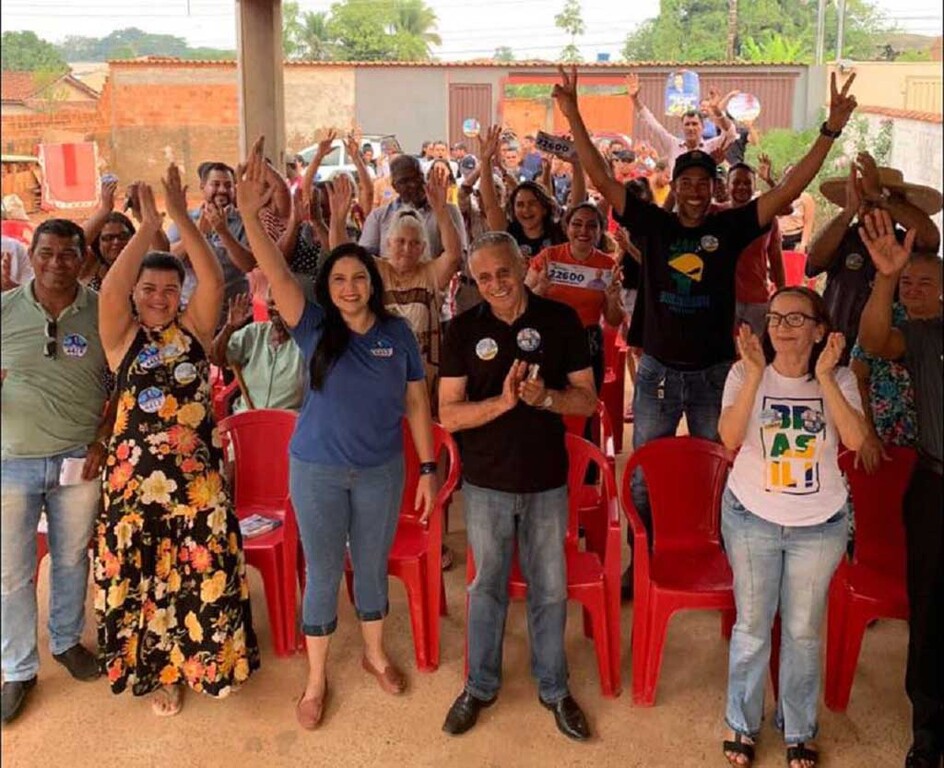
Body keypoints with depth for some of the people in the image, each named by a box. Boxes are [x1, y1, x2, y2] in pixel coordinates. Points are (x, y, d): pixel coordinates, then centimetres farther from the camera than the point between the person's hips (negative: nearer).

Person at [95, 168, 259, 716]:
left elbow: (215, 281, -13)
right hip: (136, 476, 0)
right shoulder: (122, 337, -1)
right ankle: (162, 670, 29)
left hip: (197, 474, 1)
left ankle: (207, 660, 30)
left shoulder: (194, 330, 3)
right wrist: (148, 226, -20)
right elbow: (110, 288, -19)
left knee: (204, 571, 9)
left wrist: (182, 218, -18)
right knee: (144, 576, 10)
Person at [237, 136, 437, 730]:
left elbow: (416, 402, 0)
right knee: (323, 573, 11)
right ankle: (316, 679, 27)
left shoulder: (397, 333, -5)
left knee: (373, 565, 18)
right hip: (317, 471, -1)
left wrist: (428, 467, 0)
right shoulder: (315, 328, -10)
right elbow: (276, 272, -24)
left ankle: (375, 652, 42)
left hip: (382, 470, 1)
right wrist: (250, 213, -38)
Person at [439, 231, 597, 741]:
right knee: (487, 587, 16)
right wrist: (503, 401, -25)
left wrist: (546, 397, -24)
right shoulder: (463, 330, -7)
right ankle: (480, 685, 34)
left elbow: (588, 400, -4)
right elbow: (448, 415, -9)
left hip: (547, 482, 0)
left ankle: (554, 688, 32)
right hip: (486, 483, 0)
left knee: (550, 590, 13)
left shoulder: (561, 320, -6)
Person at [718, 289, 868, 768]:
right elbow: (730, 438, -24)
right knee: (751, 627, 11)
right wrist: (755, 374, -30)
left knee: (803, 631, 13)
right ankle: (741, 725, 32)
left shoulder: (840, 379, -7)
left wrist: (825, 376, -27)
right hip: (752, 518, -1)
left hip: (820, 525, 1)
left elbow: (855, 439, -22)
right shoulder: (745, 373, -10)